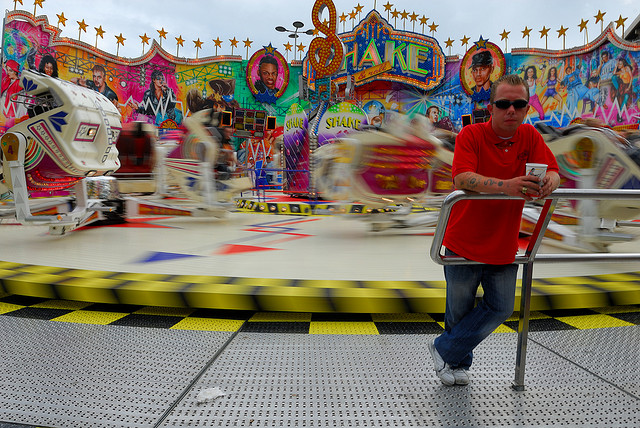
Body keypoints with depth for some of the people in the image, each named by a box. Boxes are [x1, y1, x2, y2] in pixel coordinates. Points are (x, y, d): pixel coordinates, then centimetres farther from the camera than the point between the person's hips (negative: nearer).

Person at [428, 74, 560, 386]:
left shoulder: (530, 137, 1)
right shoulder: (471, 135, -13)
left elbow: (553, 172, -4)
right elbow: (462, 178, -28)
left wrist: (547, 183, -29)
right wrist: (507, 186, -44)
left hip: (504, 246, 4)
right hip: (464, 243, -4)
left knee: (500, 308, 7)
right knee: (460, 310, 11)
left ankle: (444, 350, 26)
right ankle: (459, 362, 38)